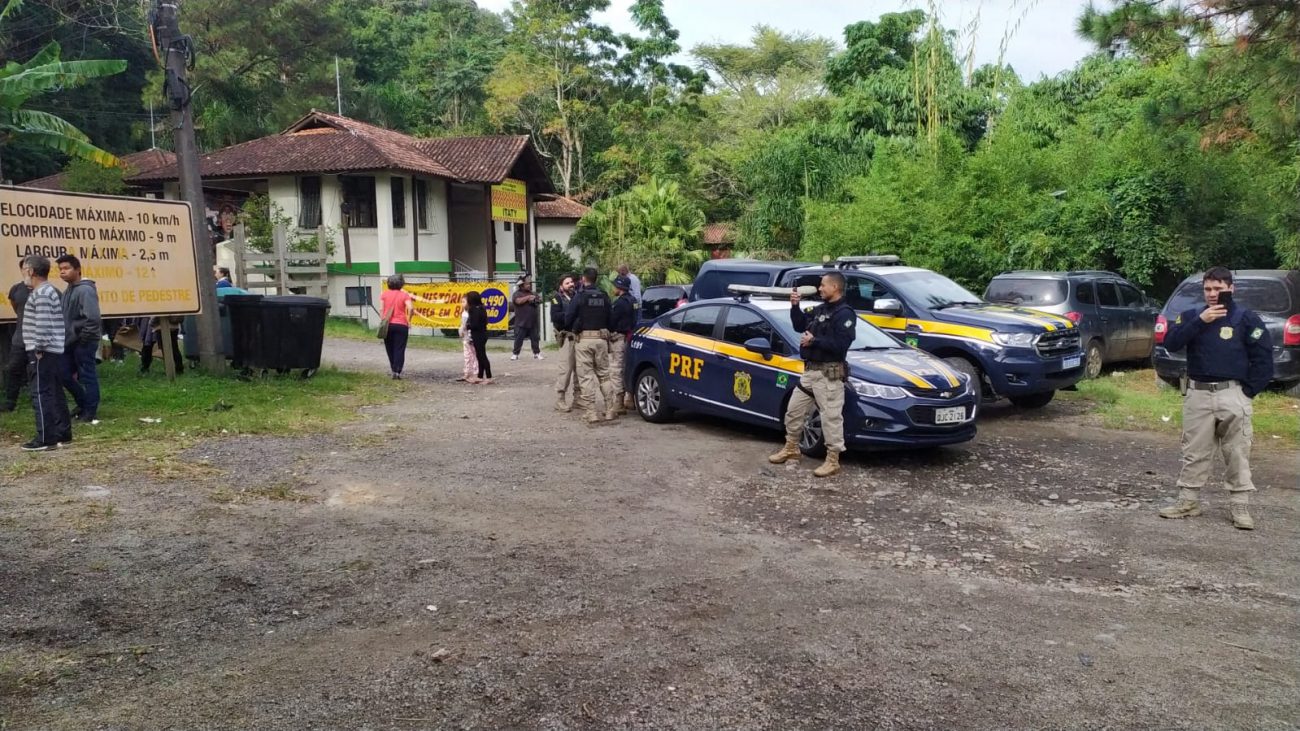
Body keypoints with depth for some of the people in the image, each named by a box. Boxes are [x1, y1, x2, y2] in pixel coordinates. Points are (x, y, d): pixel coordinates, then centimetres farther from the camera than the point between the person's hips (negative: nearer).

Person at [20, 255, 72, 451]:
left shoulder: (41, 293, -13)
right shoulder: (51, 290, 18)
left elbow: (43, 324, -21)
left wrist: (38, 349, -17)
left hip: (43, 353, -10)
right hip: (53, 352, 10)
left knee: (42, 395, -7)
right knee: (55, 394, 11)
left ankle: (45, 439, -6)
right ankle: (62, 435, 14)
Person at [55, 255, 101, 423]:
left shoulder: (85, 290, -17)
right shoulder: (68, 290, 13)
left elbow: (93, 318, -25)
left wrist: (83, 338, -18)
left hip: (84, 342, -9)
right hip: (70, 341, 9)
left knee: (87, 376, -1)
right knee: (65, 375, 13)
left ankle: (91, 412, 7)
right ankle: (83, 403, 28)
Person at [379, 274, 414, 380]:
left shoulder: (384, 294, 5)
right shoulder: (404, 295, -2)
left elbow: (381, 309, -3)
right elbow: (410, 308, -15)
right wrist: (408, 320, -2)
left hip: (388, 324, 3)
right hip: (401, 325, -3)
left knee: (390, 348, 18)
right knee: (399, 350, 0)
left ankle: (393, 369, 30)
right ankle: (396, 372, -8)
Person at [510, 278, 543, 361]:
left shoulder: (533, 293, 15)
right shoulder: (517, 293, -3)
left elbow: (540, 300, 10)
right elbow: (518, 301, -21)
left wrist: (534, 300, -10)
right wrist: (528, 297, -13)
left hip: (533, 322, 5)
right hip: (521, 322, -5)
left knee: (535, 338, 7)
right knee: (518, 339, 0)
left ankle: (536, 354, 15)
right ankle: (515, 354, 8)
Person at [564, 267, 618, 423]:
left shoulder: (580, 296, -6)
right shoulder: (604, 296, 7)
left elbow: (568, 317, -6)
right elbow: (610, 318, 12)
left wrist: (571, 329, 14)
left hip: (584, 339, -4)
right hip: (601, 338, 4)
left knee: (586, 377, 0)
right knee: (604, 375, 13)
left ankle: (592, 413, -4)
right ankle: (610, 410, 11)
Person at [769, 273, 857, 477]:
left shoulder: (844, 314, -13)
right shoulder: (820, 310, 14)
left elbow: (841, 345, -22)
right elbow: (799, 325, 18)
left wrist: (814, 341, -18)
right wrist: (795, 306, 5)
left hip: (829, 373, -9)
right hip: (810, 370, 9)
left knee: (831, 416, -4)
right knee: (793, 410, 16)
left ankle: (833, 460, 4)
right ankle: (791, 448, 32)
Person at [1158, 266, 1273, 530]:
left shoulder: (1246, 318, 0)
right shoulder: (1192, 315, 7)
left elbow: (1263, 359, 0)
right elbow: (1170, 343, -9)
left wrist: (1248, 391, -5)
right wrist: (1200, 321, -17)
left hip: (1232, 395, -2)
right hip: (1197, 394, 2)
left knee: (1237, 454, 2)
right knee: (1194, 452, 8)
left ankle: (1240, 506, 10)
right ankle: (1188, 501, 16)